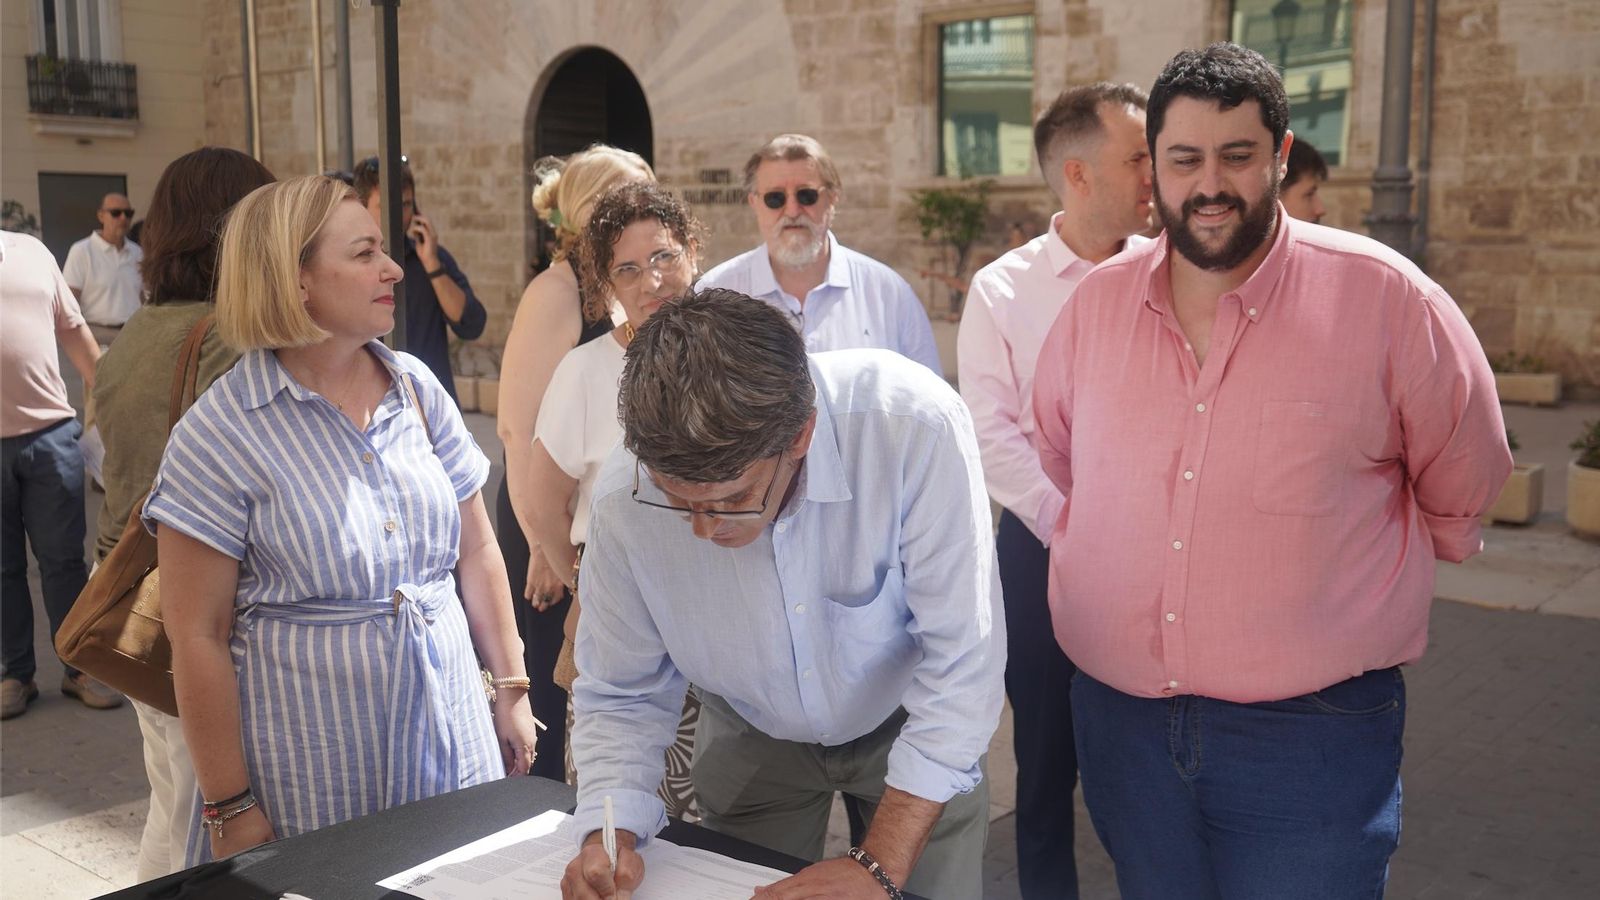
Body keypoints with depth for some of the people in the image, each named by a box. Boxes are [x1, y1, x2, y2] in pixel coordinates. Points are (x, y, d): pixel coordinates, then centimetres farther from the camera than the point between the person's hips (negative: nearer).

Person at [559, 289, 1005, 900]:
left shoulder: (915, 429, -38)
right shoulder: (625, 497, -29)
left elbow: (961, 660, -31)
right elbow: (620, 695, -13)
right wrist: (612, 835, -30)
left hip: (908, 723, -1)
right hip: (753, 739, 2)